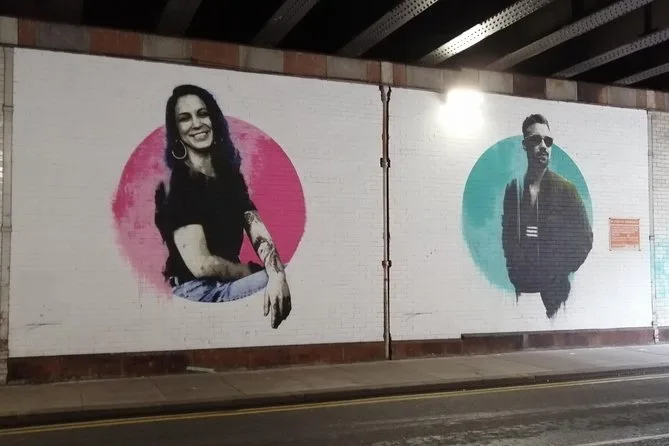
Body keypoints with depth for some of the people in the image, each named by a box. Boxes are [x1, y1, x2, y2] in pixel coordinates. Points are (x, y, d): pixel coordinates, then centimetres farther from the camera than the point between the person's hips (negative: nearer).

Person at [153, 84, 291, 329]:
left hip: (229, 281, 7)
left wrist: (276, 274, -23)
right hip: (198, 292, -7)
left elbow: (259, 232, -3)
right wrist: (250, 272, -7)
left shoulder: (230, 175, 10)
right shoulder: (175, 185, -12)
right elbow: (200, 264, -20)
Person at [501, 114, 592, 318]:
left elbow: (585, 239, 0)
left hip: (554, 289, -1)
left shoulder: (566, 188, 0)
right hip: (521, 287, 2)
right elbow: (507, 235, 10)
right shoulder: (513, 188, 5)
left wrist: (559, 272, -6)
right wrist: (514, 272, -1)